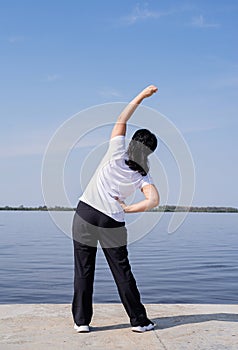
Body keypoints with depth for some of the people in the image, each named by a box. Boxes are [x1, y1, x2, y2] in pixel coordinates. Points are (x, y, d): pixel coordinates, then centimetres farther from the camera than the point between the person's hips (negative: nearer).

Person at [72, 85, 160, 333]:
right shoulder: (143, 176, 3)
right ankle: (139, 320, 15)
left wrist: (141, 96, 8)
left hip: (85, 214, 0)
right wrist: (128, 209, -3)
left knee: (83, 271, 6)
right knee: (122, 272, 9)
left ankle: (81, 320, 10)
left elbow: (121, 120, 6)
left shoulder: (117, 154, 0)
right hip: (113, 223, 1)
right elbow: (154, 201, -13)